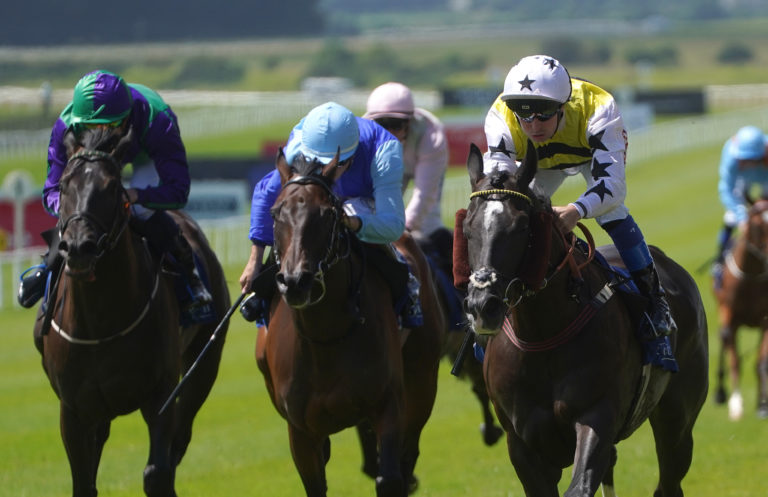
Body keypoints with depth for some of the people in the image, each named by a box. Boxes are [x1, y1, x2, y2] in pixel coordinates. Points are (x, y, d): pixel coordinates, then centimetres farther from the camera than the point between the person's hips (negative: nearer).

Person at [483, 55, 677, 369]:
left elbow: (613, 184, -49)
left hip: (594, 154, -3)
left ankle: (654, 303, -14)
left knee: (612, 213, -25)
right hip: (541, 163, 3)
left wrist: (577, 210, -69)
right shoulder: (501, 120, -39)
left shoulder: (596, 110, -45)